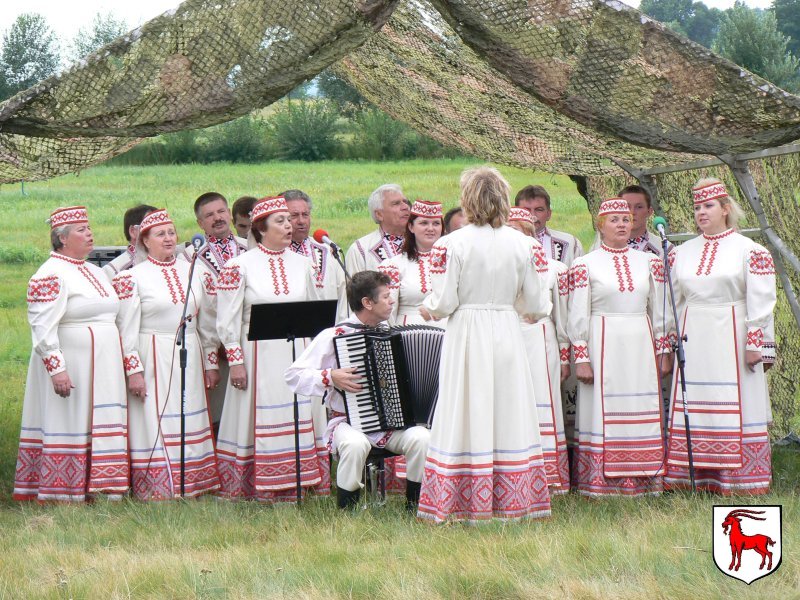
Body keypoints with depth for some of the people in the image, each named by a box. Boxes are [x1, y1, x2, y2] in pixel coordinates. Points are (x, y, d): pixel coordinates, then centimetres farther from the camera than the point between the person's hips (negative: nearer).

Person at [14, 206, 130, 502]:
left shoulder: (94, 272, 17)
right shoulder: (51, 275, -12)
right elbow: (43, 327, -18)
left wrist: (120, 366, 20)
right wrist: (56, 368, -24)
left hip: (102, 367, 9)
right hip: (70, 366, -9)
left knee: (100, 427, 8)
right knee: (70, 425, -6)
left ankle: (100, 488, 11)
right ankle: (62, 492, -1)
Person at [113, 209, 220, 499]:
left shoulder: (193, 272, 11)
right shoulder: (133, 277, -2)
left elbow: (207, 323, 14)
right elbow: (127, 328, -6)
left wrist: (211, 364, 10)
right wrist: (134, 369, -13)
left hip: (189, 361, 5)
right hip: (153, 362, -4)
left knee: (191, 420, 5)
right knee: (155, 423, -6)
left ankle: (193, 484, 10)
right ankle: (157, 488, -3)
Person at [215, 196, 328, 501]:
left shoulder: (302, 264, 10)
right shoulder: (239, 266, -3)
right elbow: (227, 320, -4)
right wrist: (235, 361, -10)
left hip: (298, 356, 4)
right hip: (259, 357, -4)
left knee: (300, 417, 2)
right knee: (261, 418, -3)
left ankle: (299, 482, 8)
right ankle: (263, 488, 1)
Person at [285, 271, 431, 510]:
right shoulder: (334, 336, -6)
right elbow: (293, 375, -7)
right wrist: (330, 377, -19)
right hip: (349, 423, -4)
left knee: (421, 438, -25)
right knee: (355, 444, -37)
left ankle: (413, 506, -4)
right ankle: (345, 509, -16)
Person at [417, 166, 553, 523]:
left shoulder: (452, 244, -10)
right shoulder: (520, 243, 1)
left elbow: (443, 304, -10)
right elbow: (536, 305, 6)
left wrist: (428, 307, 13)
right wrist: (538, 311, 30)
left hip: (466, 337, -3)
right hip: (507, 335, 3)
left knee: (466, 416, 1)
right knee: (509, 414, 8)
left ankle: (464, 505, 2)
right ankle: (511, 502, 10)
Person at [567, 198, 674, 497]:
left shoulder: (648, 263, 11)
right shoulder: (586, 265, 1)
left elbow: (660, 311, 14)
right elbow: (578, 315, -1)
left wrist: (664, 351, 8)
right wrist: (581, 358, -7)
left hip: (640, 347, 3)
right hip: (602, 347, -3)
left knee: (642, 415, 2)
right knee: (603, 411, -4)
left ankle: (642, 482, 7)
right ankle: (600, 482, 0)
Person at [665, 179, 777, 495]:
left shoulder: (749, 250, -1)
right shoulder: (684, 252, 13)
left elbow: (760, 302, -5)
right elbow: (673, 300, 16)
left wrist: (755, 344, -11)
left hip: (731, 339, -4)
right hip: (694, 343, 5)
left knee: (736, 407, -3)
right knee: (692, 407, 1)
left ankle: (741, 480, 1)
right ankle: (696, 478, 5)